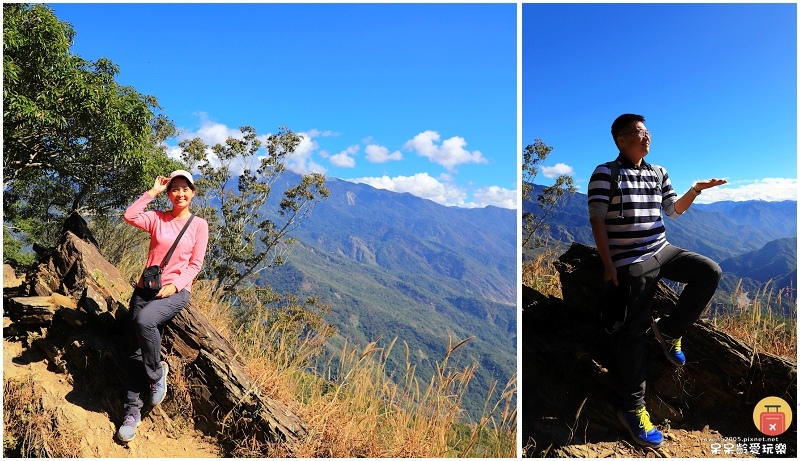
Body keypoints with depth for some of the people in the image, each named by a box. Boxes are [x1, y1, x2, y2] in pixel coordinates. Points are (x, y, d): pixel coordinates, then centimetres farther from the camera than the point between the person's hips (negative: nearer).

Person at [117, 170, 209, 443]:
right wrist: (153, 192, -6)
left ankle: (157, 372, -7)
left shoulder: (199, 224, 1)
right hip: (146, 287, 3)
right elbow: (129, 216, -12)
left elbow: (195, 265, -2)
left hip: (177, 290, -3)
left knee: (144, 321, -32)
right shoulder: (157, 218, 8)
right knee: (136, 348, -5)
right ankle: (132, 410, 5)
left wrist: (175, 284, -15)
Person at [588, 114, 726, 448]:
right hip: (631, 262, -7)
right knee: (635, 330, -7)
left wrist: (695, 190, -2)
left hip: (663, 251, 7)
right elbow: (597, 220, -11)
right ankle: (632, 408, 4)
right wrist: (608, 265, -14)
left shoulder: (658, 173, 13)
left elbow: (674, 210, 17)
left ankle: (668, 331, 7)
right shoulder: (605, 173, -8)